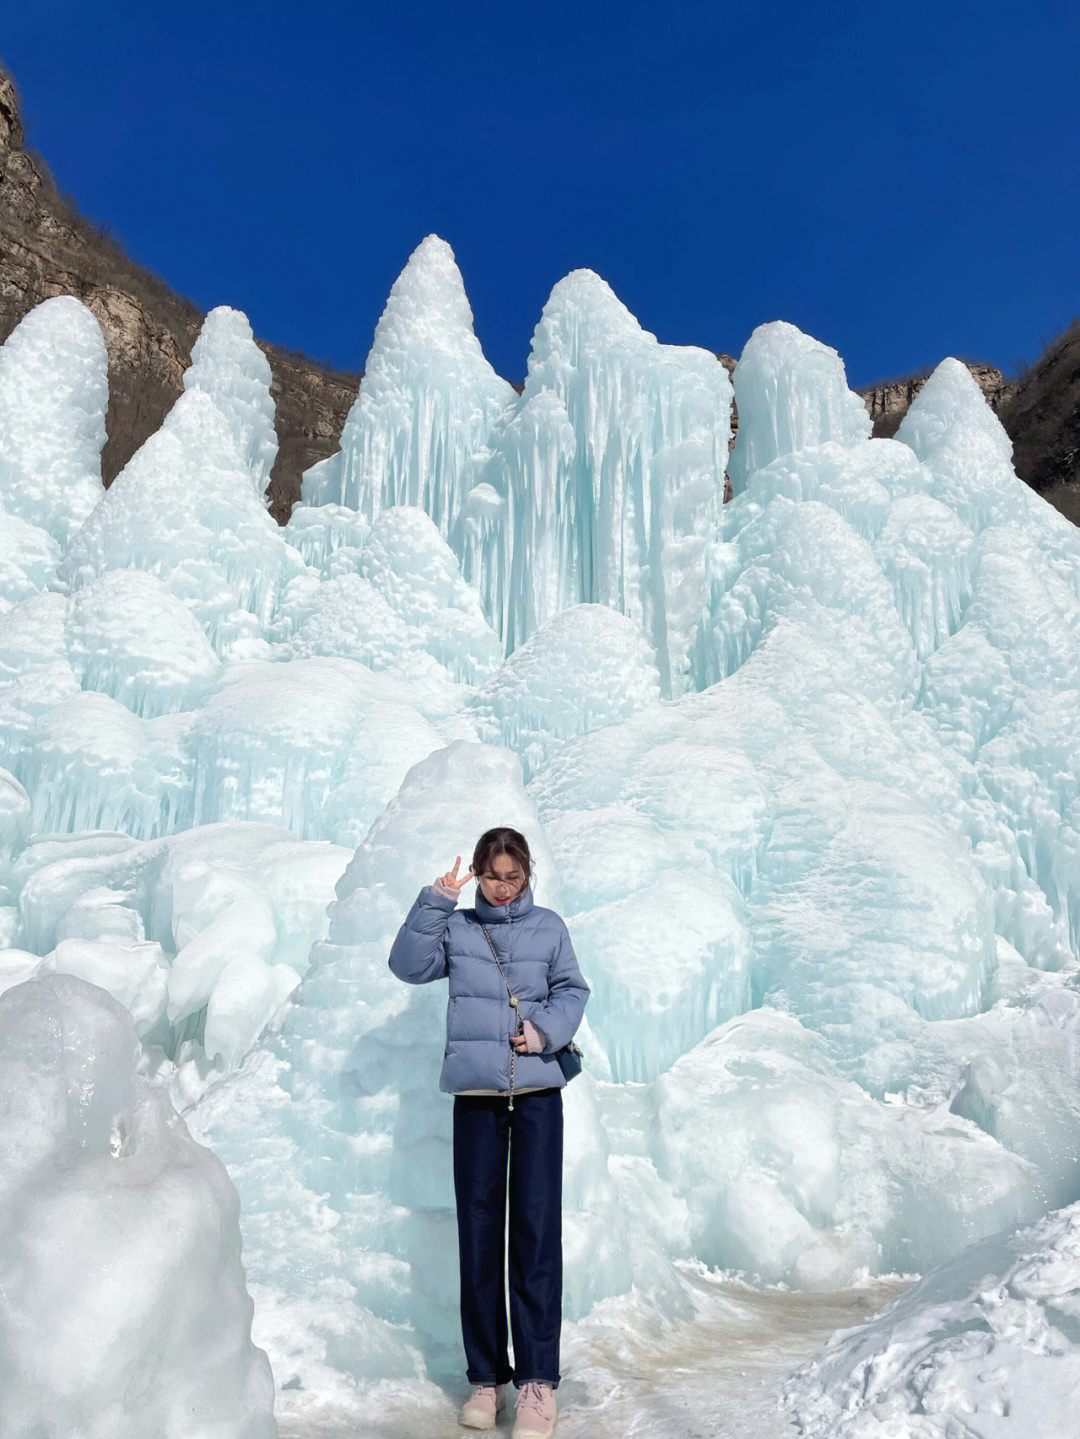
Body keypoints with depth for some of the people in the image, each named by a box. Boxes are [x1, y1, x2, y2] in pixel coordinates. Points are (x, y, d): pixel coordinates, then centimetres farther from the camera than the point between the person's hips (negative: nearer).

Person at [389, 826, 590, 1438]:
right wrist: (435, 902, -14)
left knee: (537, 1228, -3)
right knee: (478, 1231, 6)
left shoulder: (549, 926, 8)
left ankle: (538, 1377, 7)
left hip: (538, 1090, 0)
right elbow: (408, 965, -6)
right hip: (476, 1093, 1)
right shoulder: (455, 928, 7)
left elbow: (572, 990, 8)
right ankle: (486, 1376, 19)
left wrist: (547, 1029, -10)